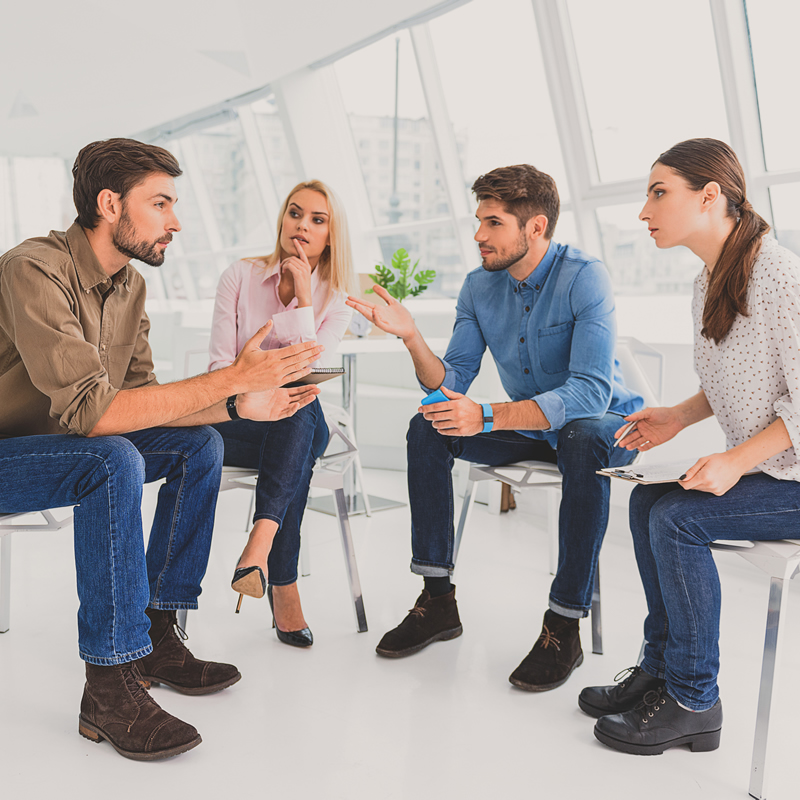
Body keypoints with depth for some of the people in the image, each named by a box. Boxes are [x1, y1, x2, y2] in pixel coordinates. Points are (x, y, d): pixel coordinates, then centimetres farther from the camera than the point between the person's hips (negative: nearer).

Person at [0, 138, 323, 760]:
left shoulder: (129, 284, 3)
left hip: (62, 443, 9)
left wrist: (236, 405, -13)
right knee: (114, 460, -34)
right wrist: (230, 378, -34)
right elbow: (90, 409, -35)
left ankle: (157, 635, 3)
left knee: (199, 444, -2)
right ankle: (110, 687, -25)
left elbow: (139, 399, 1)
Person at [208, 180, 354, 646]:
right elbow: (221, 364, -3)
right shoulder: (240, 277, 2)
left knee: (301, 408, -37)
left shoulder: (336, 299, 2)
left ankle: (260, 541, -48)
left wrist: (304, 296, -15)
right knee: (298, 456, -35)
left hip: (300, 421, 1)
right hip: (236, 418, -1)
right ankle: (284, 587, -34)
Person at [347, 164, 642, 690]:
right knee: (427, 429, -11)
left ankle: (565, 624, -28)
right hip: (529, 426, 6)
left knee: (583, 442, -39)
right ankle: (438, 598, -5)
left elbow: (589, 394, -34)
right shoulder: (480, 286, -4)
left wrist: (486, 417, -43)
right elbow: (451, 384, -6)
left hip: (604, 422, -6)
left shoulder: (584, 277, -23)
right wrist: (411, 336, -25)